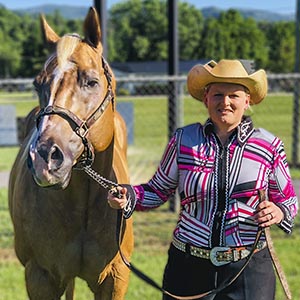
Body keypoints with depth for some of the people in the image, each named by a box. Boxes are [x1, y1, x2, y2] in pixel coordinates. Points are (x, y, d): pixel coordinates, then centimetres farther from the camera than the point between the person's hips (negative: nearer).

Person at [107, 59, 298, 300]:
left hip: (249, 271, -1)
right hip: (188, 268, 1)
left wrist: (279, 213, -13)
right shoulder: (184, 140, 1)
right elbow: (158, 191, 10)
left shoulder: (268, 146, -2)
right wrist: (129, 196, -9)